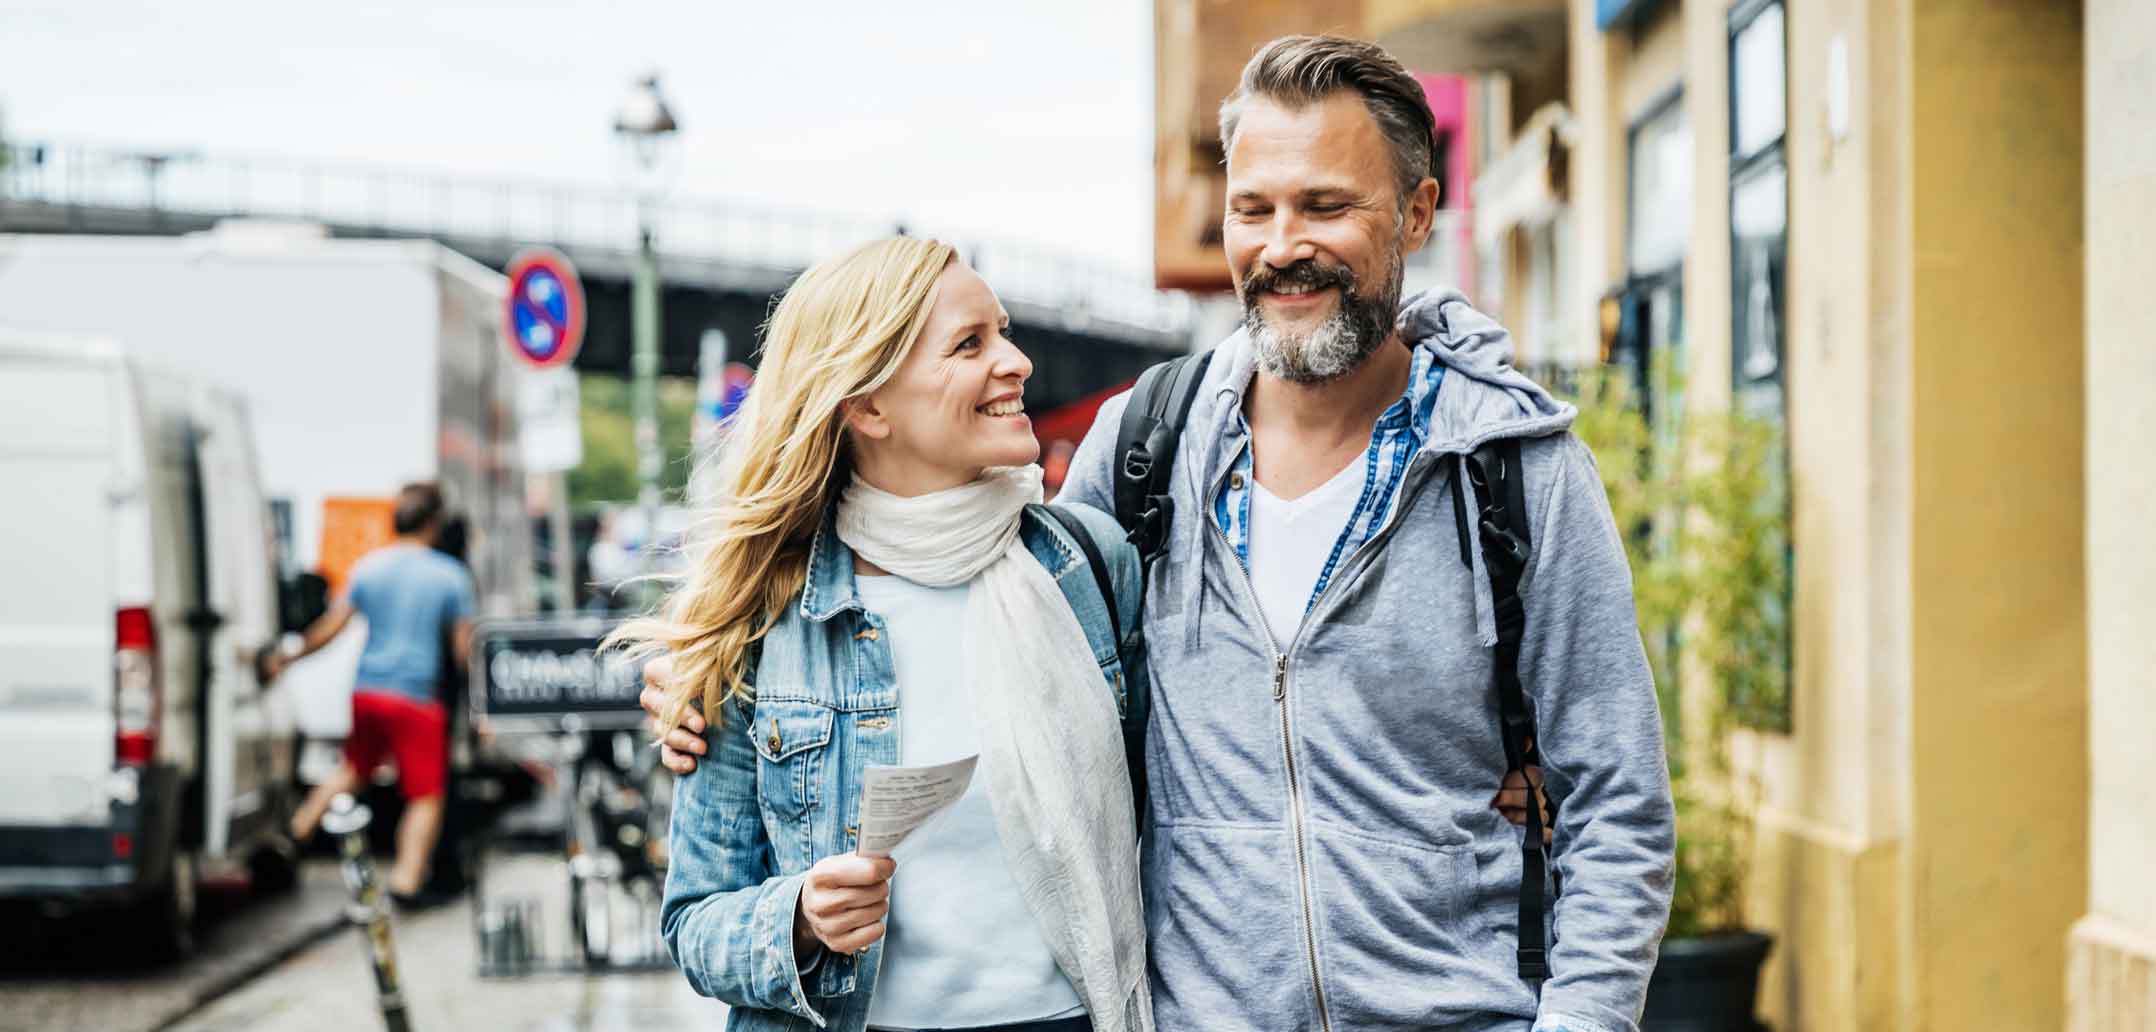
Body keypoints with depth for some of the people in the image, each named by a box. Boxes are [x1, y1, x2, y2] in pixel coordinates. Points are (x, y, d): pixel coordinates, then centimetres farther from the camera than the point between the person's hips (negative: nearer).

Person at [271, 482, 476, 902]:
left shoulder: (368, 567, 4)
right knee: (426, 795, 2)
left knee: (354, 768, 29)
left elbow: (331, 627, 6)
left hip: (366, 690, 5)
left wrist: (289, 657, 19)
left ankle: (300, 828, 25)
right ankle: (407, 879, -6)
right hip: (416, 695, -5)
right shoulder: (450, 576, -6)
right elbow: (463, 648, -4)